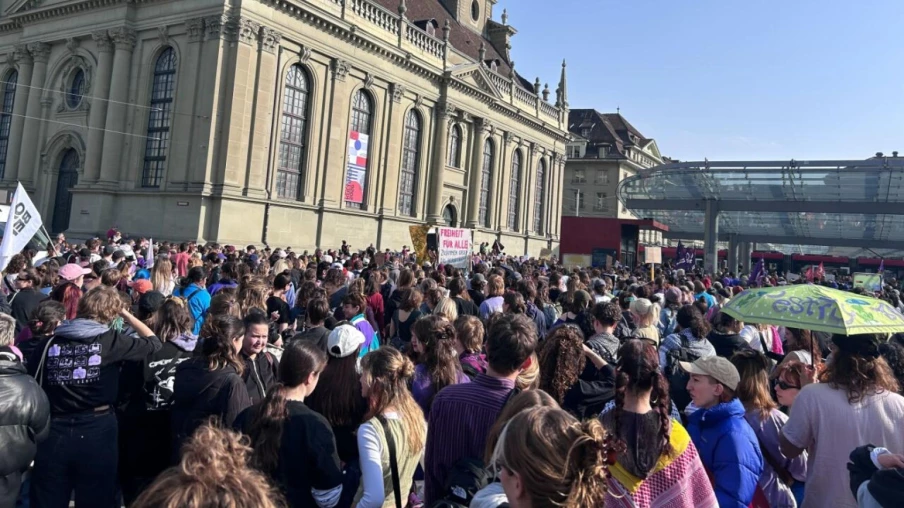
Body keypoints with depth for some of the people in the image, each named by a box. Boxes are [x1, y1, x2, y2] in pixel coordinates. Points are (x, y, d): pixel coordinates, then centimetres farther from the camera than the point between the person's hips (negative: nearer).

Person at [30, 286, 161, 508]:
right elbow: (154, 344, 9)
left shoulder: (49, 343, 2)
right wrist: (126, 314, 16)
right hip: (96, 432, -2)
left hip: (53, 433, 3)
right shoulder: (112, 341, -5)